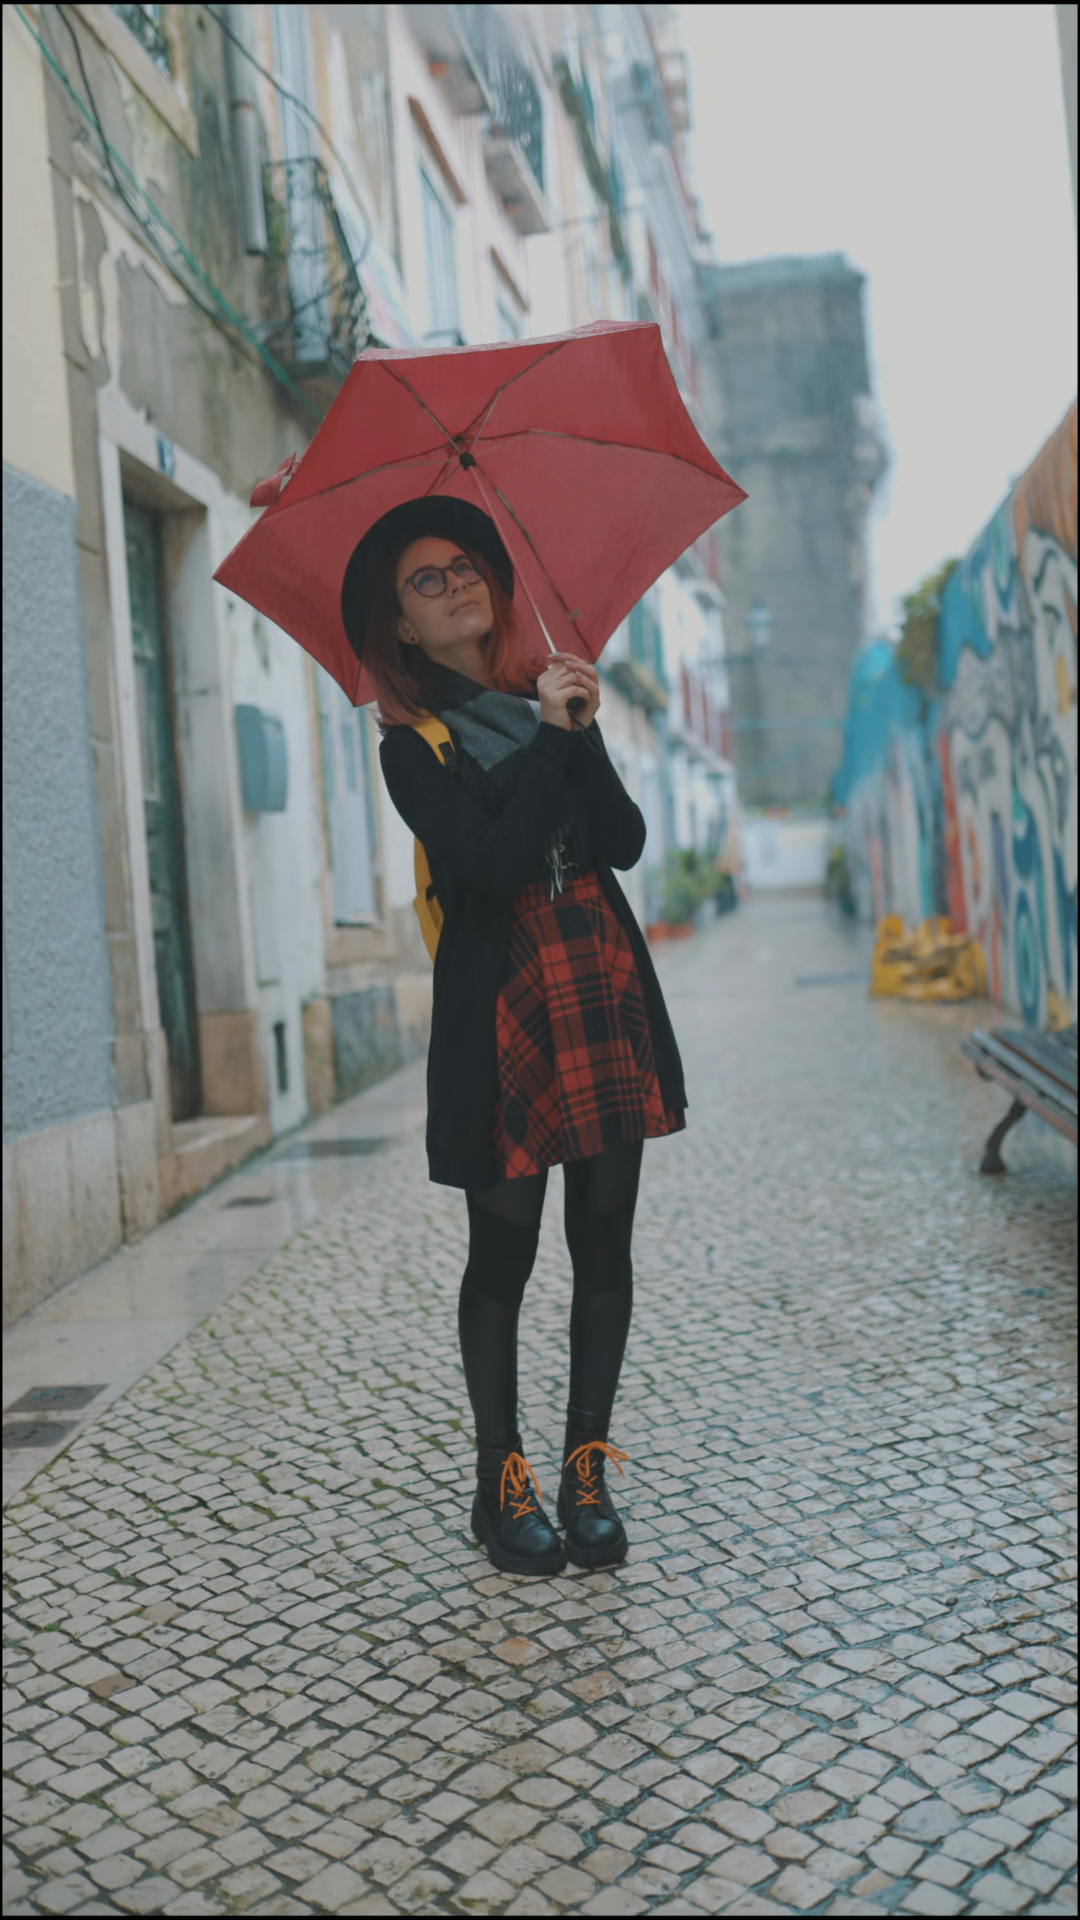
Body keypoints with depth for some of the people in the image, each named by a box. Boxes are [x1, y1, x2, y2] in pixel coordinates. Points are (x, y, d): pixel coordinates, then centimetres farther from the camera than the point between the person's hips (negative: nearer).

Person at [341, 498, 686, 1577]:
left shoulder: (548, 696, 13)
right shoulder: (413, 745, 0)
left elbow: (626, 842, 1)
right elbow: (491, 863, -16)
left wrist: (584, 730, -11)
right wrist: (551, 735, -13)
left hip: (605, 994, 4)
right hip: (503, 1009, -4)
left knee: (603, 1244, 6)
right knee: (505, 1252, 2)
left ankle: (587, 1469, 19)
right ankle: (501, 1480, 17)